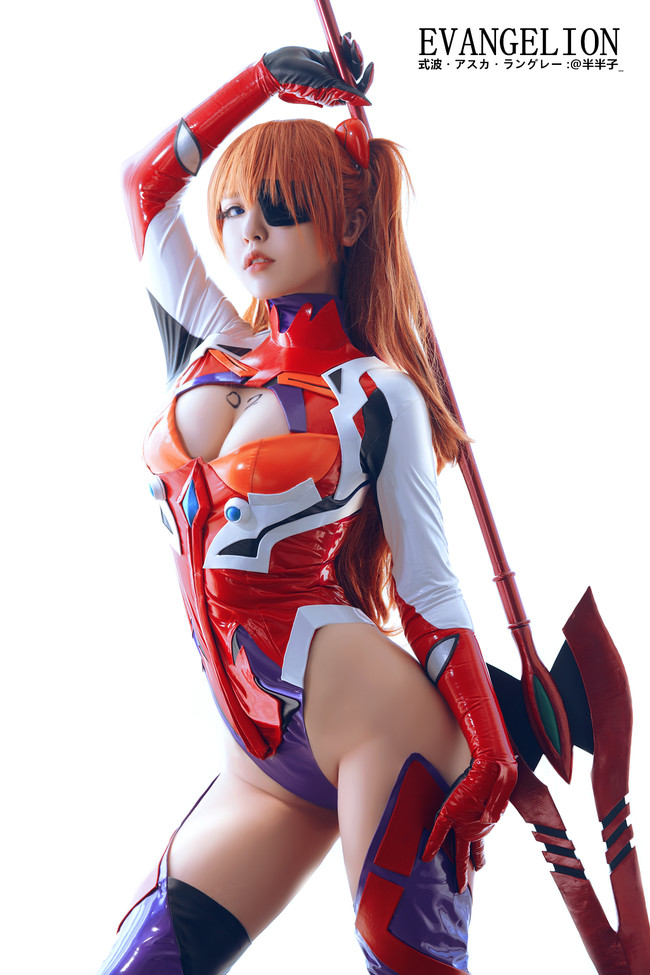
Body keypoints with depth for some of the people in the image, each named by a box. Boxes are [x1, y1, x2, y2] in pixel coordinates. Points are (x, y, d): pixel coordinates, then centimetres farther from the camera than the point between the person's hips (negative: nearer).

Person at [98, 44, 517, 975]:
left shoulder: (379, 396, -1)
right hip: (269, 760, 6)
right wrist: (267, 78, 20)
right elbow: (149, 179, 19)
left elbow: (430, 591, -2)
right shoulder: (208, 347, 13)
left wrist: (492, 759, -9)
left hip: (367, 716, -6)